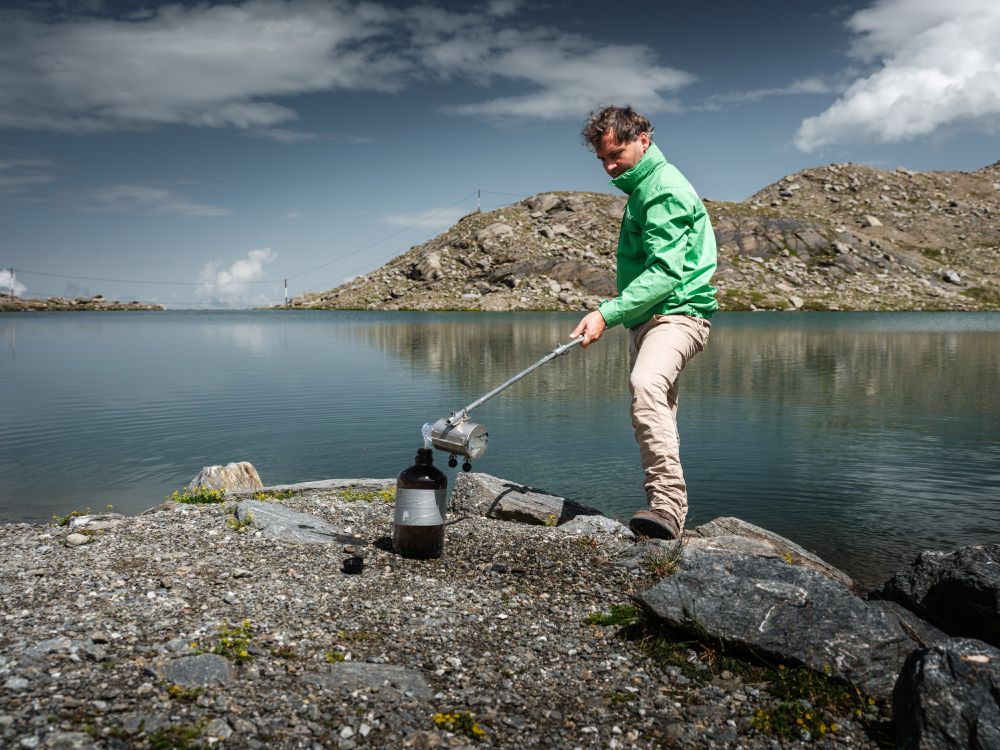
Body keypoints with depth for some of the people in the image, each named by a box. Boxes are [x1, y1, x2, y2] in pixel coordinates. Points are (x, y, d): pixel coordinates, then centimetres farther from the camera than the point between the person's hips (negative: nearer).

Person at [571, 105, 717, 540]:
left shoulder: (665, 189, -12)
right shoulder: (641, 188, 19)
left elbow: (665, 272, -24)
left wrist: (607, 314, -31)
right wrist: (617, 315, 29)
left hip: (677, 312, -10)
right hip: (647, 319, 11)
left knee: (646, 384, -36)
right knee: (654, 421, 13)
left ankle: (667, 504, -42)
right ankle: (667, 513, 24)